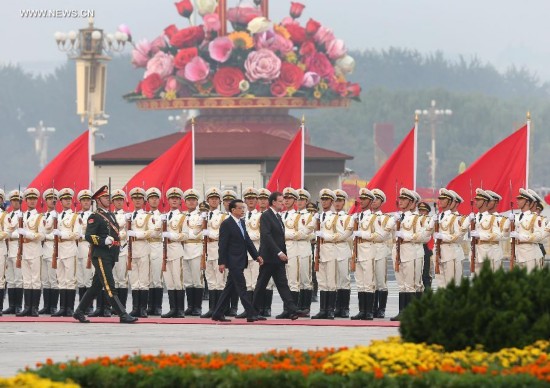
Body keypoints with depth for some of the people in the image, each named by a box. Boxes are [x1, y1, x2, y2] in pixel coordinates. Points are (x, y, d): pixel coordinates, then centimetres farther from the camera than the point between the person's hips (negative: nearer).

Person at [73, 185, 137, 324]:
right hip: (100, 256, -9)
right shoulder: (95, 217, -7)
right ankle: (123, 315, -16)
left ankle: (79, 312, 21)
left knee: (96, 286, 13)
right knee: (110, 288, -11)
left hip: (111, 256, 9)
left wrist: (117, 245, 19)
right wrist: (104, 241, -24)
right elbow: (88, 236, -15)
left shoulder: (111, 215, 19)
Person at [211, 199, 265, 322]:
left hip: (240, 261, 9)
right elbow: (222, 245, -13)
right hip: (233, 261, -9)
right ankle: (251, 314, -11)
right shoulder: (226, 224, -11)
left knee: (230, 288, 11)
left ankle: (218, 314, 16)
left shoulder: (242, 223, 15)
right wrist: (221, 262, -17)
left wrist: (257, 256, 8)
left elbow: (247, 241, 17)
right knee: (241, 288, -9)